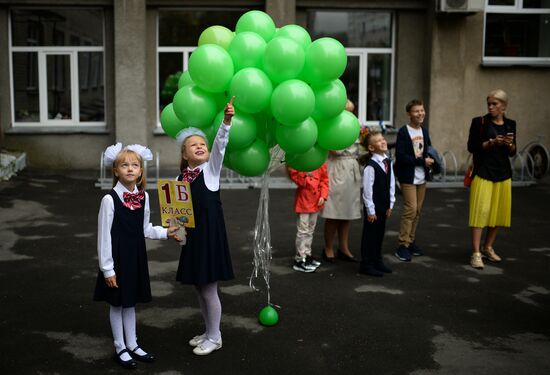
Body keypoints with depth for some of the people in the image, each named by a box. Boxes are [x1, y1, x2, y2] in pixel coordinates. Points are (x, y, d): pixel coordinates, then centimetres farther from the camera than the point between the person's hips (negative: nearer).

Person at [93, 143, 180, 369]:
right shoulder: (110, 199, -18)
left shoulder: (144, 197, -1)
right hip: (117, 258, -5)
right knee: (117, 304, 10)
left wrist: (165, 233, -3)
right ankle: (120, 349, 25)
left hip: (136, 256, 5)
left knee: (131, 302, 18)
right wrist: (107, 269, -14)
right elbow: (104, 235, -14)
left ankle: (132, 345, 32)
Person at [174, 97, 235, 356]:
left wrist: (227, 120, -36)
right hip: (192, 236, 5)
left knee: (208, 289, 1)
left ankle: (214, 338, 18)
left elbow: (220, 144, -22)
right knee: (199, 288, 16)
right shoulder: (181, 178, 6)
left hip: (211, 234, -5)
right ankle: (209, 332, 33)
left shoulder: (211, 169, -5)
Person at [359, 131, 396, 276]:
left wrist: (390, 204, 9)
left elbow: (391, 184, 10)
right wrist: (371, 210, -15)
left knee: (380, 233, 17)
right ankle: (366, 264, 13)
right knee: (370, 234, 2)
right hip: (373, 207, -7)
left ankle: (377, 261, 30)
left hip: (384, 207, 7)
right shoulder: (370, 166, -19)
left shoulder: (388, 162, 5)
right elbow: (367, 189, -18)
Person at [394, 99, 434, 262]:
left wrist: (430, 159, -5)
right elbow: (400, 156, -17)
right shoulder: (403, 132, -11)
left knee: (417, 211, 10)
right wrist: (422, 161, -18)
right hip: (408, 177, -6)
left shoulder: (424, 131, 10)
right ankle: (403, 245, -3)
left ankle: (411, 241, 21)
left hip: (422, 177, 7)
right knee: (410, 209, -11)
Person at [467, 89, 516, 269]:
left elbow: (512, 153, 13)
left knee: (498, 212, 8)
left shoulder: (510, 124, 10)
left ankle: (488, 247, 25)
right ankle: (476, 253, -9)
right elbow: (471, 147, -6)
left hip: (503, 173, 5)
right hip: (483, 172, -5)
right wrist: (492, 142, -17)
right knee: (481, 211, -10)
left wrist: (510, 144, -8)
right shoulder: (480, 122, -2)